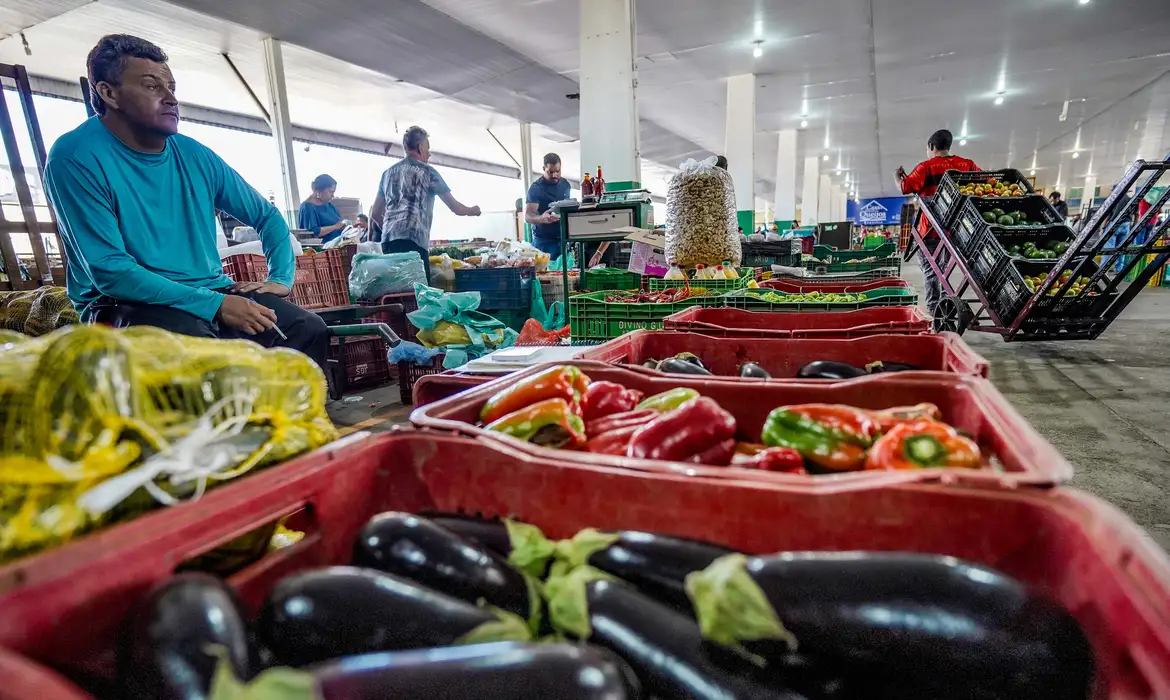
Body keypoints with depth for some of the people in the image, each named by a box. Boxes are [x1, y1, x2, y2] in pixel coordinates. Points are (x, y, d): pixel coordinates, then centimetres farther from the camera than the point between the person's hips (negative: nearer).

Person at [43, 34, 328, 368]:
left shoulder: (195, 155, 7)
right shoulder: (75, 158, -8)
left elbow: (268, 216, 17)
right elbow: (109, 271, -16)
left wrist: (281, 278, 0)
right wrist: (215, 305, -24)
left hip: (213, 293, 5)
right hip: (128, 304, -5)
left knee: (309, 329, -14)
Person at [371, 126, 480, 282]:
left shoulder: (388, 172, 23)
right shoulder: (427, 171, 5)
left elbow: (375, 213, 26)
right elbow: (455, 208, 8)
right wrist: (473, 210, 28)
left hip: (388, 240, 7)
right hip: (414, 240, -7)